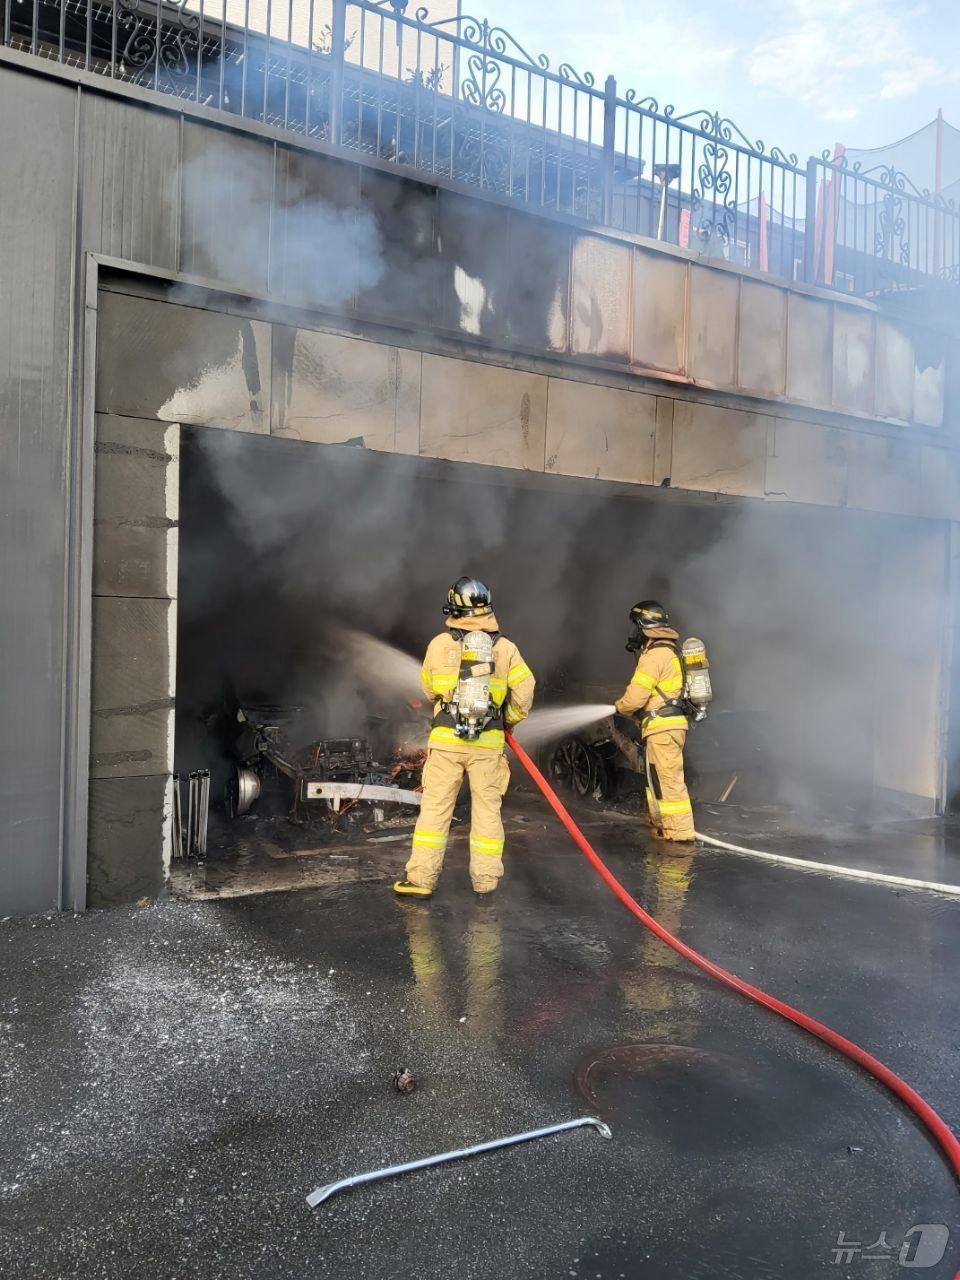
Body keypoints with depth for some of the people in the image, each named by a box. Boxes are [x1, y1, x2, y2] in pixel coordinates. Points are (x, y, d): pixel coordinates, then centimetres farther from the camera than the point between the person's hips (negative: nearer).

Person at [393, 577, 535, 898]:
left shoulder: (439, 644, -3)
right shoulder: (505, 647, -1)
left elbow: (429, 689, 10)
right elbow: (524, 691, 0)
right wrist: (510, 720, 18)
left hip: (446, 739, -1)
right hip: (489, 742, 1)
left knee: (435, 806, 6)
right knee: (487, 808, 10)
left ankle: (421, 877, 8)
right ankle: (485, 878, 16)